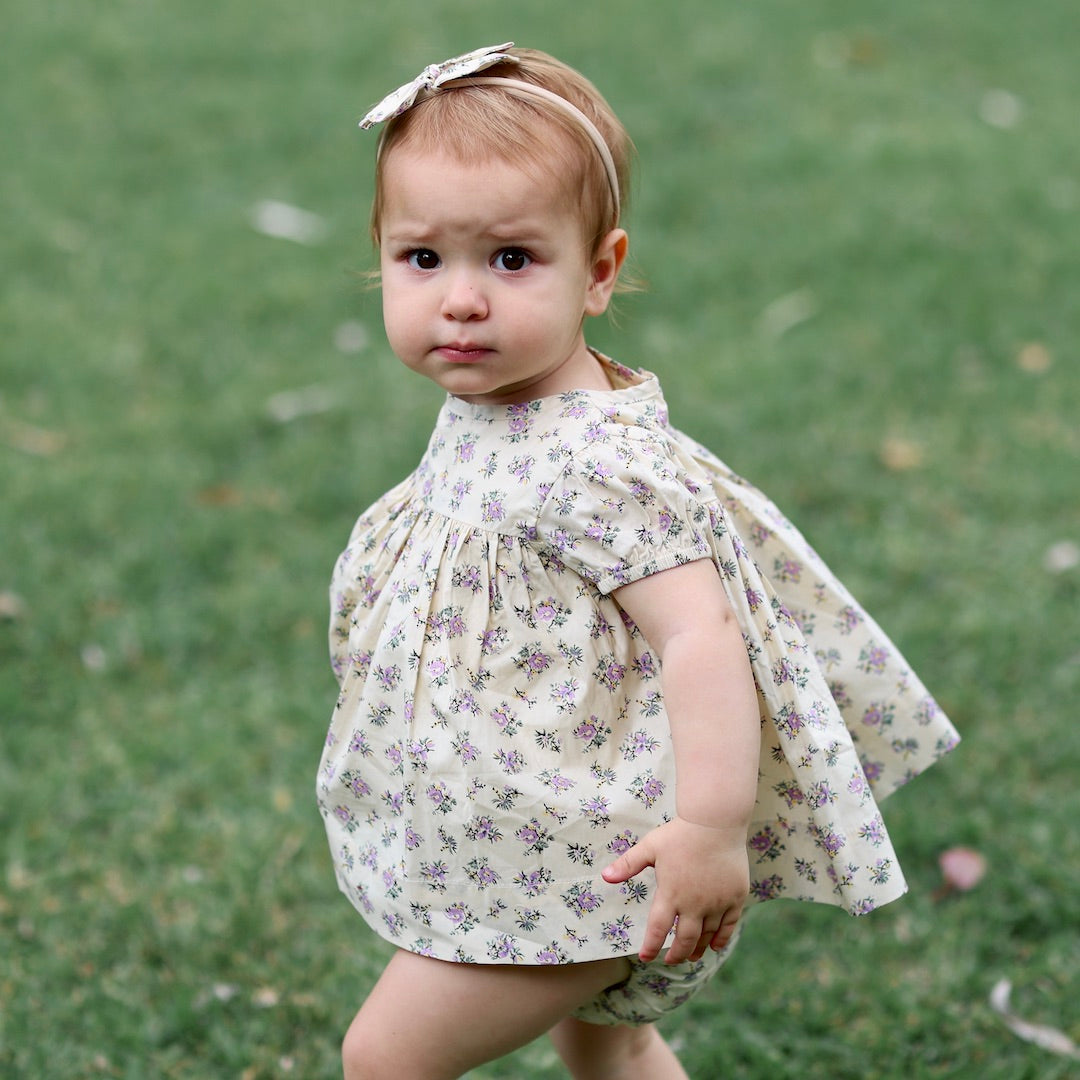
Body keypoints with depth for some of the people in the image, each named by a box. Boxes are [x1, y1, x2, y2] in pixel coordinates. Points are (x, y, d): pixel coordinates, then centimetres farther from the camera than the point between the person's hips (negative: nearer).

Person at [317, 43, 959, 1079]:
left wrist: (712, 827, -36)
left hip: (580, 858, -10)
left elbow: (701, 635, -32)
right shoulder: (479, 417, 1)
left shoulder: (601, 464, -29)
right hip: (518, 833, 10)